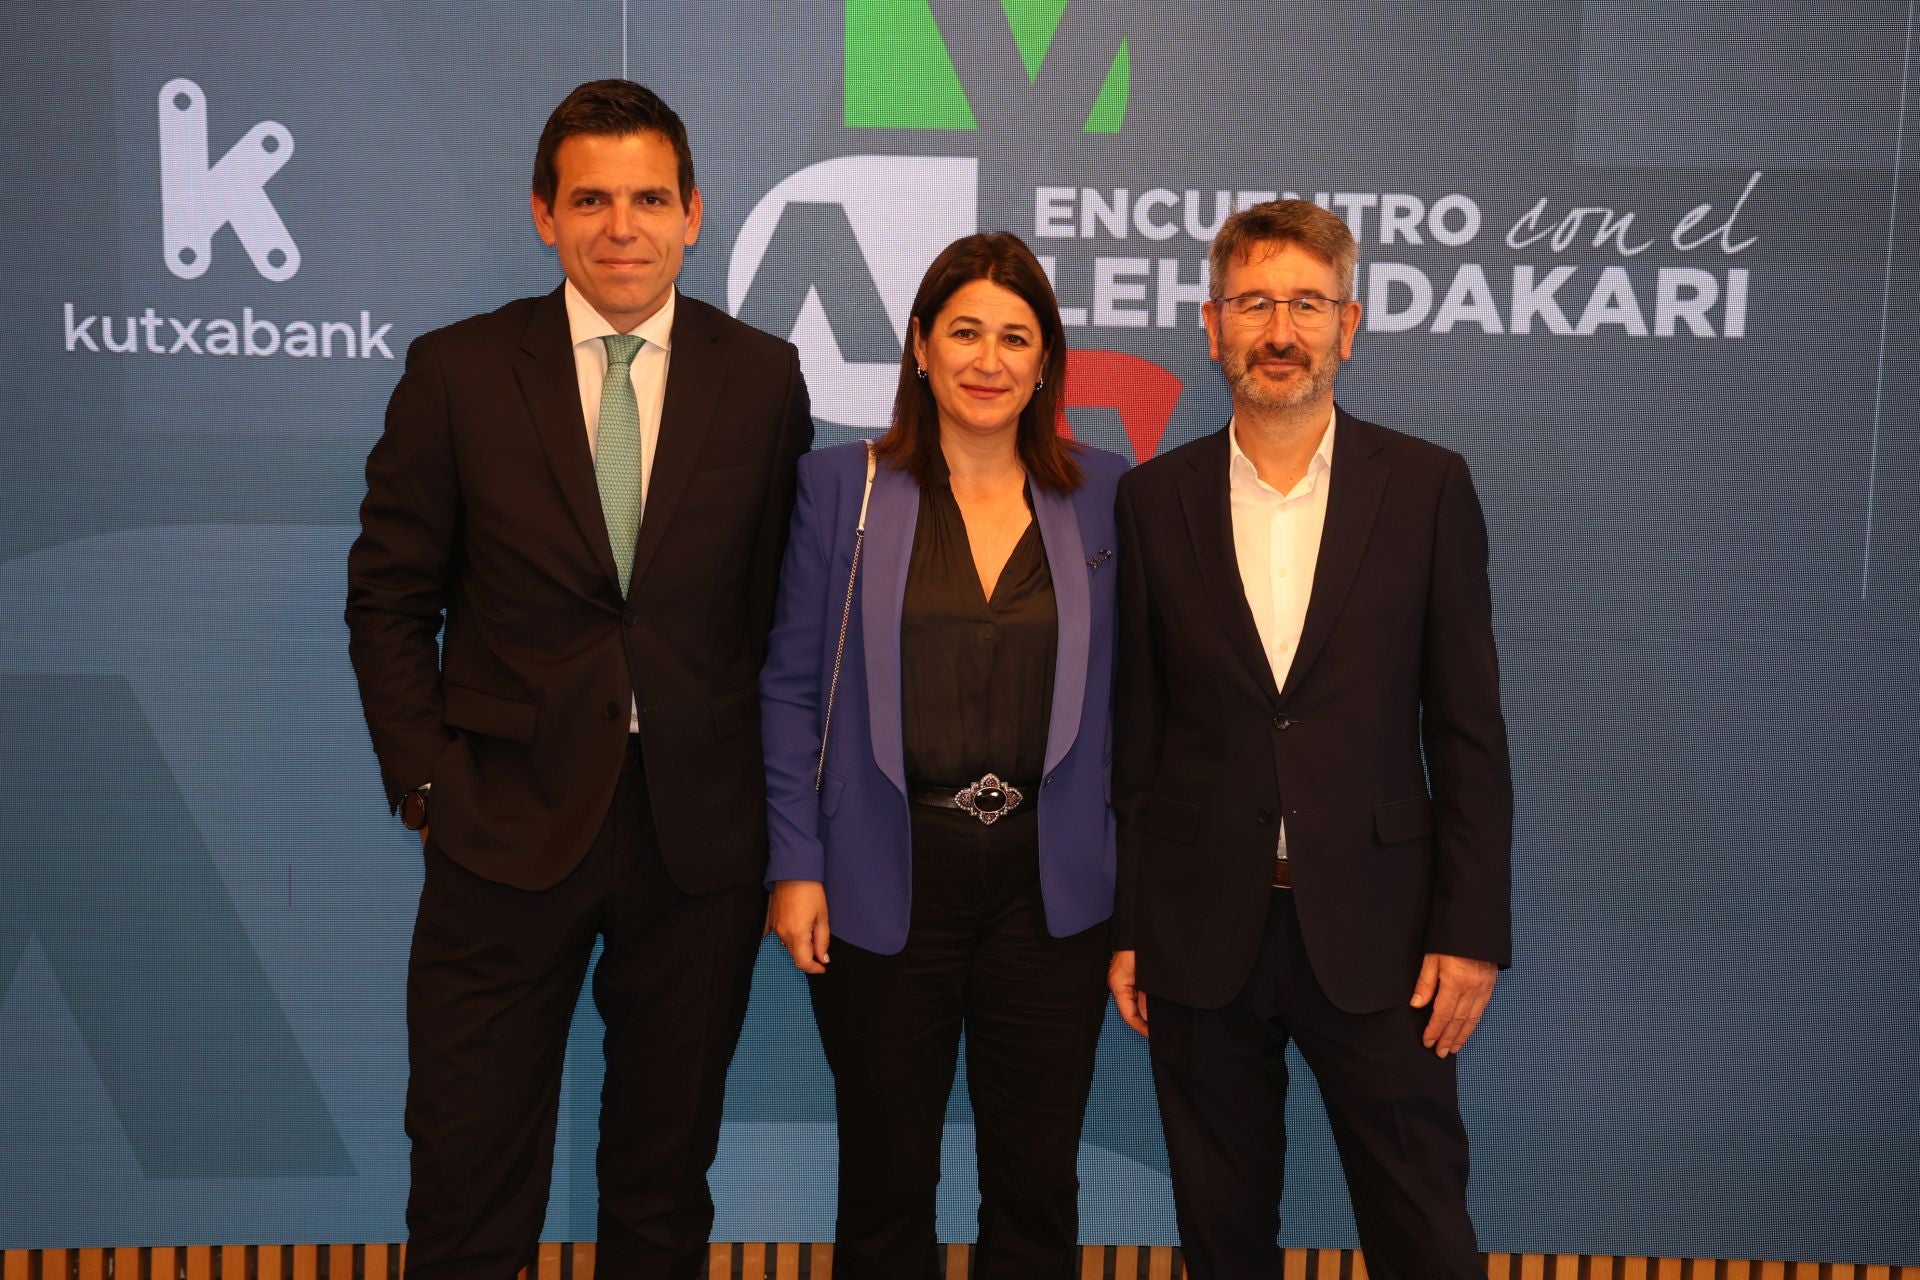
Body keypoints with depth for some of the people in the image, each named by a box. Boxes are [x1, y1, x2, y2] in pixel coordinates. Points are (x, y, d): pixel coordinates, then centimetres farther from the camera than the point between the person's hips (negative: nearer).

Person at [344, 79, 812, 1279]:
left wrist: (771, 790, 0)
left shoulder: (764, 378, 1)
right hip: (510, 821, 0)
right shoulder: (458, 370, -1)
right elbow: (389, 596, 3)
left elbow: (786, 598, 4)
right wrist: (425, 779, -3)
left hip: (699, 829, 1)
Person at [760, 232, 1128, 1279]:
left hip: (1050, 886, 1)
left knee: (1037, 1185, 12)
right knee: (886, 1184, 13)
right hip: (886, 884, -1)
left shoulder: (1103, 493, 4)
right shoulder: (843, 486, 1)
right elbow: (791, 688, 1)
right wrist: (796, 866, -5)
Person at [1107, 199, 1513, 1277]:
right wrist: (1123, 928, 3)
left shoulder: (1427, 487, -1)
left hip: (1373, 932, -1)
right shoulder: (1154, 500, 2)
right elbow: (1132, 732, 4)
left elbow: (1469, 729, -1)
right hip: (1200, 933, 1)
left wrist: (1473, 931, -5)